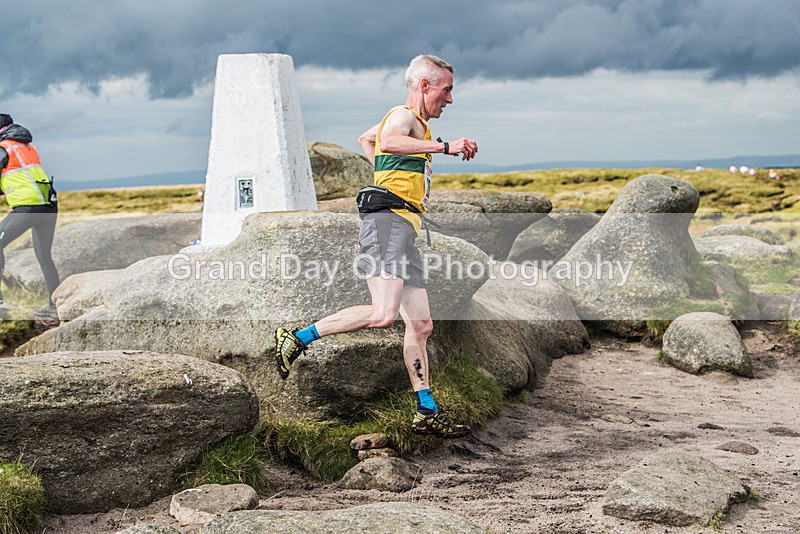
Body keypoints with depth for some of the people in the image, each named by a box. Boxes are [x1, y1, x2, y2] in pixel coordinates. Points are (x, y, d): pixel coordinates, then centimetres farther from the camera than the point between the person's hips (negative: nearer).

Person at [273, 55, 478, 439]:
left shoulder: (413, 121, 28)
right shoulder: (403, 116, -4)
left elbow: (365, 140, 45)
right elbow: (389, 142, -29)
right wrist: (444, 146, -31)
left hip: (403, 232, 11)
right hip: (388, 222, -11)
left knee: (420, 324, 6)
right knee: (383, 315, -24)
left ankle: (427, 414, 8)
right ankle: (297, 339, -13)